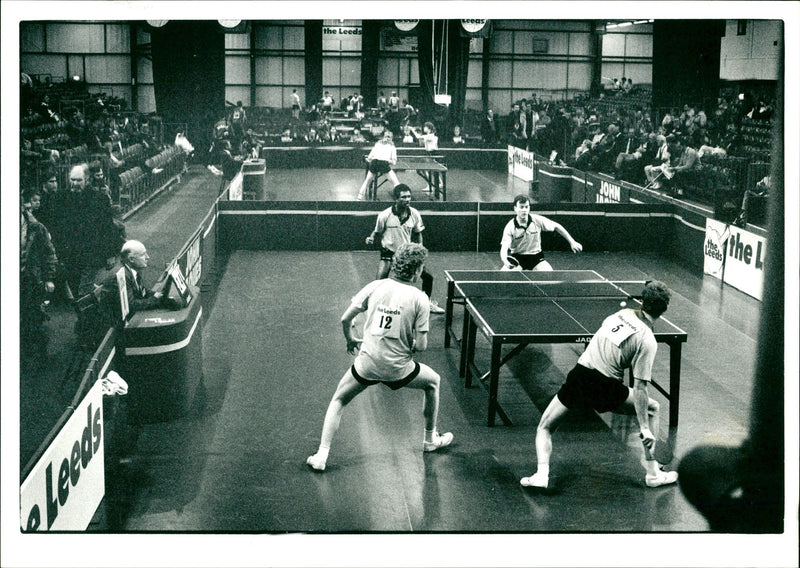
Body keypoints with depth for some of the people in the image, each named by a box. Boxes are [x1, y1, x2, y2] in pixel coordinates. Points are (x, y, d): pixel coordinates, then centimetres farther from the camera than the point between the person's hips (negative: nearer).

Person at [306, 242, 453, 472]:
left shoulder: (375, 287, -3)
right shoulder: (419, 298, -10)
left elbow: (345, 319, 0)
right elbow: (421, 345, -11)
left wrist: (351, 340, 20)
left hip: (367, 364, 2)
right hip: (398, 368, -1)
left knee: (338, 401, 23)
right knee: (433, 382, 29)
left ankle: (321, 456, 12)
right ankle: (430, 439, 40)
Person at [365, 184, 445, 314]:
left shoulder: (414, 214, -6)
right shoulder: (385, 215, -16)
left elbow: (418, 234, 8)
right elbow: (377, 232, 0)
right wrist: (371, 238, -21)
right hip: (389, 253, -4)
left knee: (428, 277, 8)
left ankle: (427, 304, 34)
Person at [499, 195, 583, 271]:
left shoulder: (538, 220, -12)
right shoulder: (510, 227, -18)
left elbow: (556, 226, 3)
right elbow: (504, 248, -25)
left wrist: (572, 242, 2)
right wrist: (505, 261, -47)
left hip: (536, 256, 2)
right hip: (516, 257, -1)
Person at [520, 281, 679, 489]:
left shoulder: (622, 313, 7)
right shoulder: (647, 341, -7)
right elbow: (639, 388, -12)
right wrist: (644, 428, -9)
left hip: (579, 375, 3)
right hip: (605, 387, -3)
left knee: (545, 427, 18)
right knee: (652, 408, 20)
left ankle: (542, 474, -5)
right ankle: (652, 473, 20)